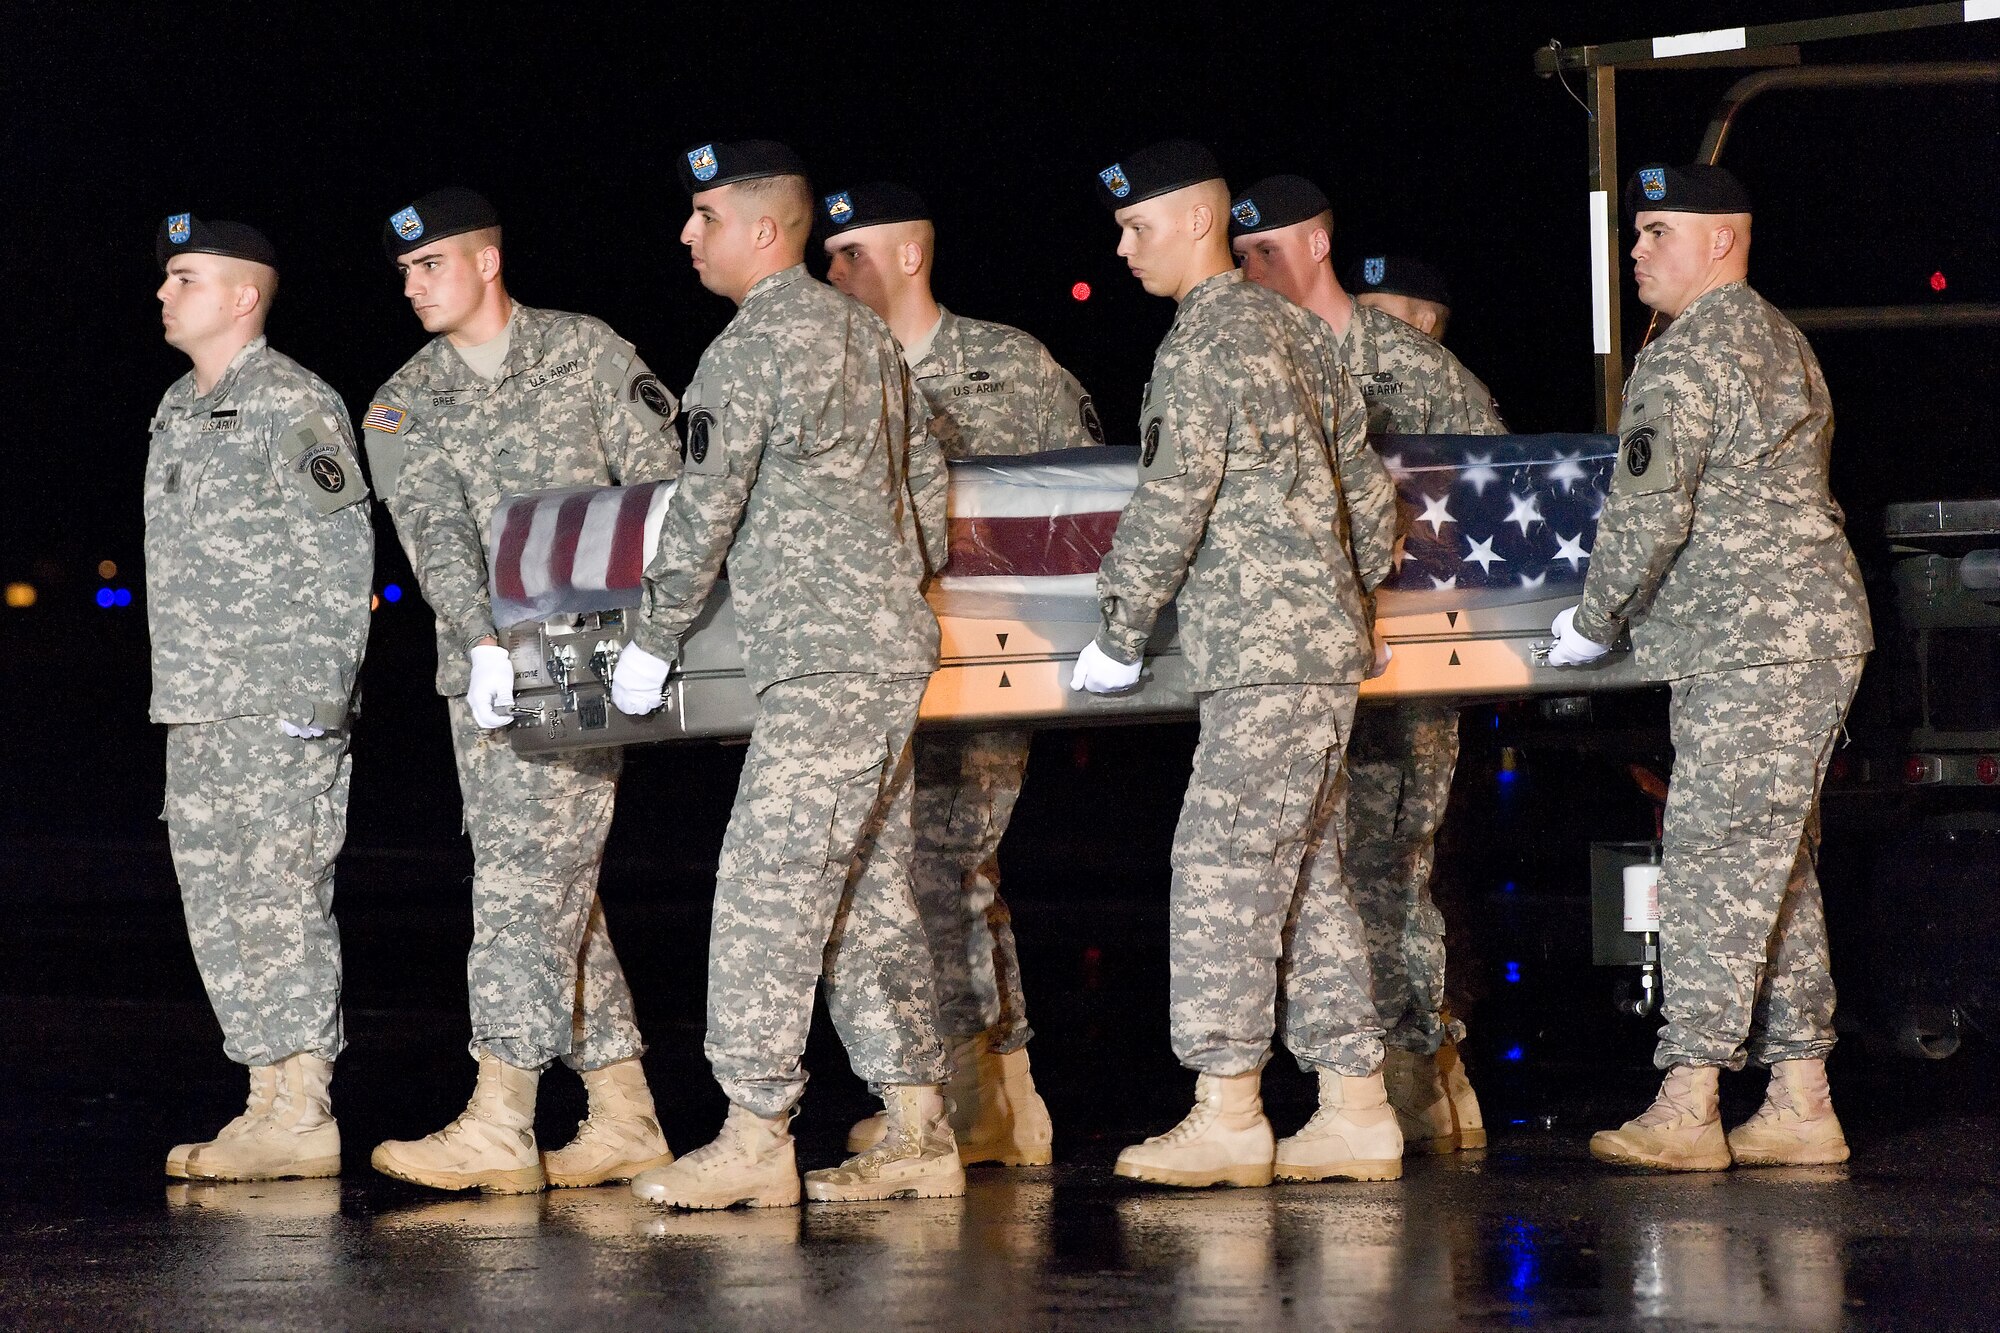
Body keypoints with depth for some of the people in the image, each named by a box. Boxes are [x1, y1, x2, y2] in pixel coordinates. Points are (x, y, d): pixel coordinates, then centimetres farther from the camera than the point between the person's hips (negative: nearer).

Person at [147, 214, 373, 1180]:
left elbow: (342, 555, -12)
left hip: (278, 710, -9)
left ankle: (303, 1114, -7)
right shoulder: (178, 411, 18)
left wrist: (318, 694, -17)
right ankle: (270, 1101, 13)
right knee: (216, 907, 8)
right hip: (197, 710, 9)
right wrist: (175, 687, 17)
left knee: (279, 899, -9)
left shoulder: (293, 406, -8)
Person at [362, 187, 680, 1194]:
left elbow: (659, 488, 0)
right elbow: (435, 534, -3)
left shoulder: (590, 354, 2)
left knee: (530, 874, -13)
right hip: (482, 666, 5)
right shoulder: (403, 403, 11)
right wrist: (484, 641, -19)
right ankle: (623, 1116, 13)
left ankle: (500, 1120, -16)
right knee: (554, 886, 6)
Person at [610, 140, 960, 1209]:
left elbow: (703, 518, -11)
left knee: (768, 888, -11)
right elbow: (926, 485, 22)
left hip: (821, 660, -10)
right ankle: (919, 1134, 9)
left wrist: (651, 644, -2)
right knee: (869, 895, 10)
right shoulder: (863, 330, 17)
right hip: (889, 648, 10)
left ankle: (755, 1134, -13)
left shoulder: (748, 347, -11)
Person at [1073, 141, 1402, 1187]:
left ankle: (1226, 1114, -11)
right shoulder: (1292, 328, 17)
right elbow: (1365, 486, 21)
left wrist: (1118, 639, -6)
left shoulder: (1201, 344, -11)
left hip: (1263, 652, -10)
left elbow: (1168, 510, -14)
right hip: (1322, 648, 10)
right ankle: (1355, 1109, 9)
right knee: (1304, 875, 10)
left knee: (1223, 865, -9)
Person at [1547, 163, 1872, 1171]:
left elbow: (1648, 514, -18)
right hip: (1807, 634, 10)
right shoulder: (1776, 340, 21)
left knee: (1713, 861, -11)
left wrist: (1593, 621, -5)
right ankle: (1800, 1105, 10)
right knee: (1774, 868, 10)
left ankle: (1687, 1107, -13)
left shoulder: (1685, 359, -12)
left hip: (1751, 645, -10)